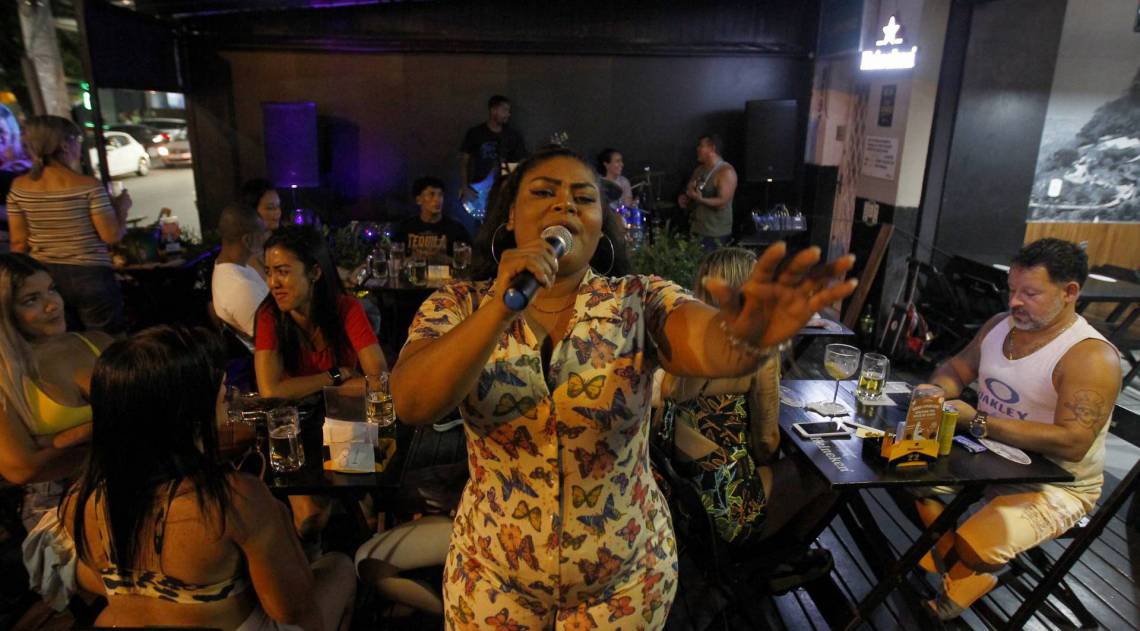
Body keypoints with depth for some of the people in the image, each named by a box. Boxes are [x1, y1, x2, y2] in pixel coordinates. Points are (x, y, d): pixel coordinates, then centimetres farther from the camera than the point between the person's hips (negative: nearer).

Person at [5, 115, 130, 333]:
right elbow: (112, 236, -13)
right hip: (90, 276, -5)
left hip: (42, 277, 5)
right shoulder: (88, 186, -15)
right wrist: (121, 208, 4)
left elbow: (18, 243, 4)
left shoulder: (19, 187, 0)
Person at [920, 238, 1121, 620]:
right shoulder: (999, 325, 0)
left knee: (974, 549, -27)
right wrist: (935, 392, -13)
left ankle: (968, 578, 10)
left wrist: (977, 422, -32)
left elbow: (1072, 442, -30)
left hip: (1057, 485, -7)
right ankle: (952, 566, 14)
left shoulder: (1092, 357, -22)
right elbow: (958, 367, 11)